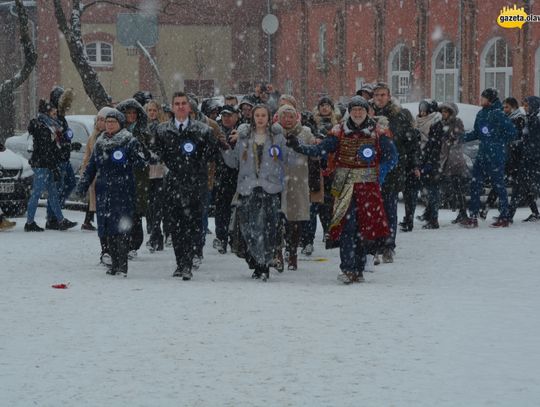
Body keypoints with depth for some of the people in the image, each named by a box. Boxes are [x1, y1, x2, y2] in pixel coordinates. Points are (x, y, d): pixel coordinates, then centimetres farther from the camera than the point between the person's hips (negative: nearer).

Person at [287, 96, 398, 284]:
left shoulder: (378, 131, 4)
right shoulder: (340, 132, 6)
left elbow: (392, 156, 1)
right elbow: (320, 149, 1)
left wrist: (380, 172, -15)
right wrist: (298, 147, -10)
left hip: (369, 186, 0)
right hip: (345, 186, 0)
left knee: (366, 227, 2)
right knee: (347, 227, -12)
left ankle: (358, 270, 13)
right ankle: (347, 269, -12)